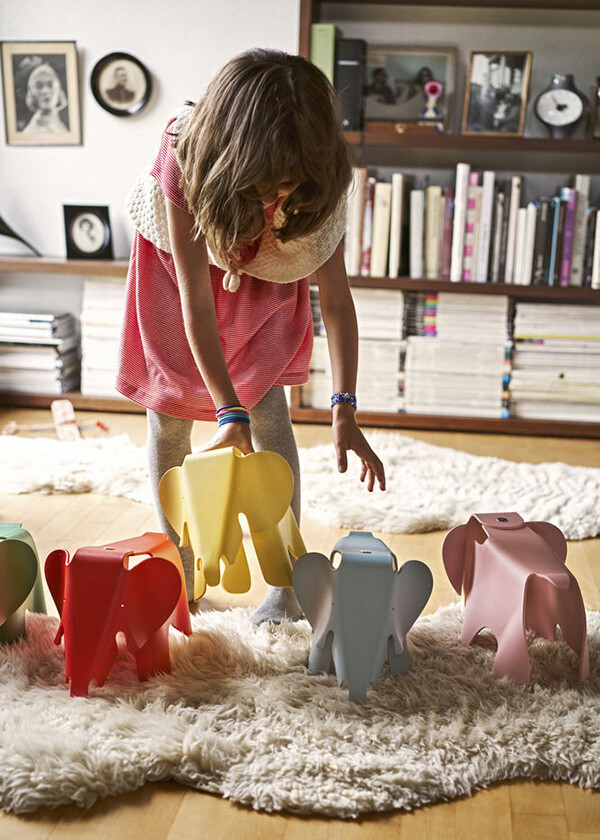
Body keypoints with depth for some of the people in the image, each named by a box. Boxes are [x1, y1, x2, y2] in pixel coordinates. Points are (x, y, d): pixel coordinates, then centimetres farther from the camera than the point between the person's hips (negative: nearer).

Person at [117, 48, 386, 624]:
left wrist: (344, 408, -36)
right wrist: (228, 413, -38)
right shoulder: (185, 159, -39)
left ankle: (286, 586, -3)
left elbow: (335, 295, -28)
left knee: (267, 412, -11)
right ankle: (177, 572, 17)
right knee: (167, 419, 0)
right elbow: (196, 300, -37)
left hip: (264, 277, 1)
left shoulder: (316, 187, -33)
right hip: (180, 261, 0)